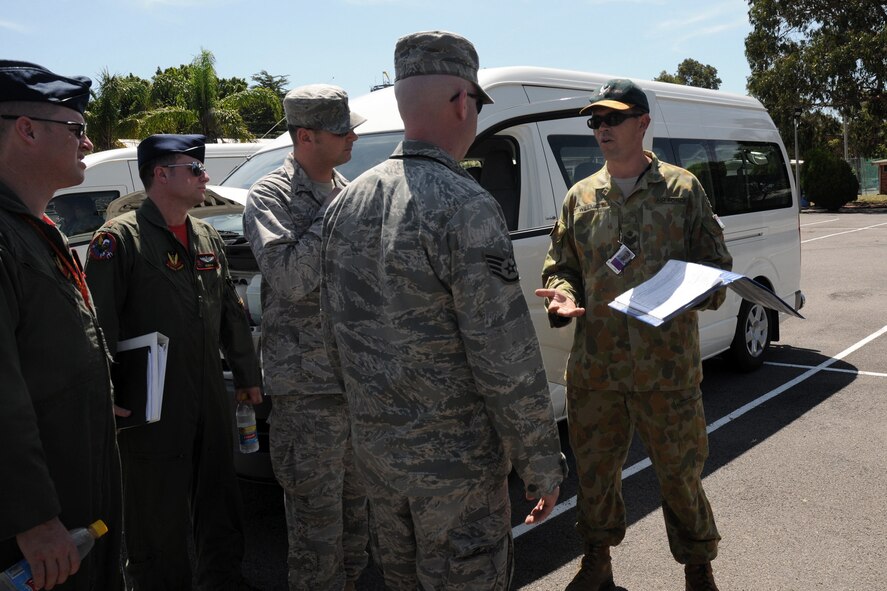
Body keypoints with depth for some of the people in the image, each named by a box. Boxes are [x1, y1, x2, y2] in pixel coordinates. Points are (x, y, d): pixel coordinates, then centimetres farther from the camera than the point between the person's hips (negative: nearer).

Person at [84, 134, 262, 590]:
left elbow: (232, 313, 17)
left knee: (220, 505, 19)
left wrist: (246, 375, 17)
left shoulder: (207, 237, 12)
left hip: (212, 402, 7)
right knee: (159, 519, 6)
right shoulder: (120, 238, -11)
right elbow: (101, 325, -17)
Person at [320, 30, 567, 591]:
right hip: (455, 462, -7)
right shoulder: (465, 208, -21)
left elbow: (335, 338, 10)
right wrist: (543, 466, -11)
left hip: (373, 449, 7)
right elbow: (508, 363, -22)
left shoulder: (347, 203, 3)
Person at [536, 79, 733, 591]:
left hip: (668, 364, -2)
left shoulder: (682, 188, 2)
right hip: (595, 366, 3)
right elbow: (560, 266, 15)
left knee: (680, 471, 9)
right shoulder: (581, 197, 10)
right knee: (594, 469, 13)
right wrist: (561, 296, -7)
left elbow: (717, 262, 3)